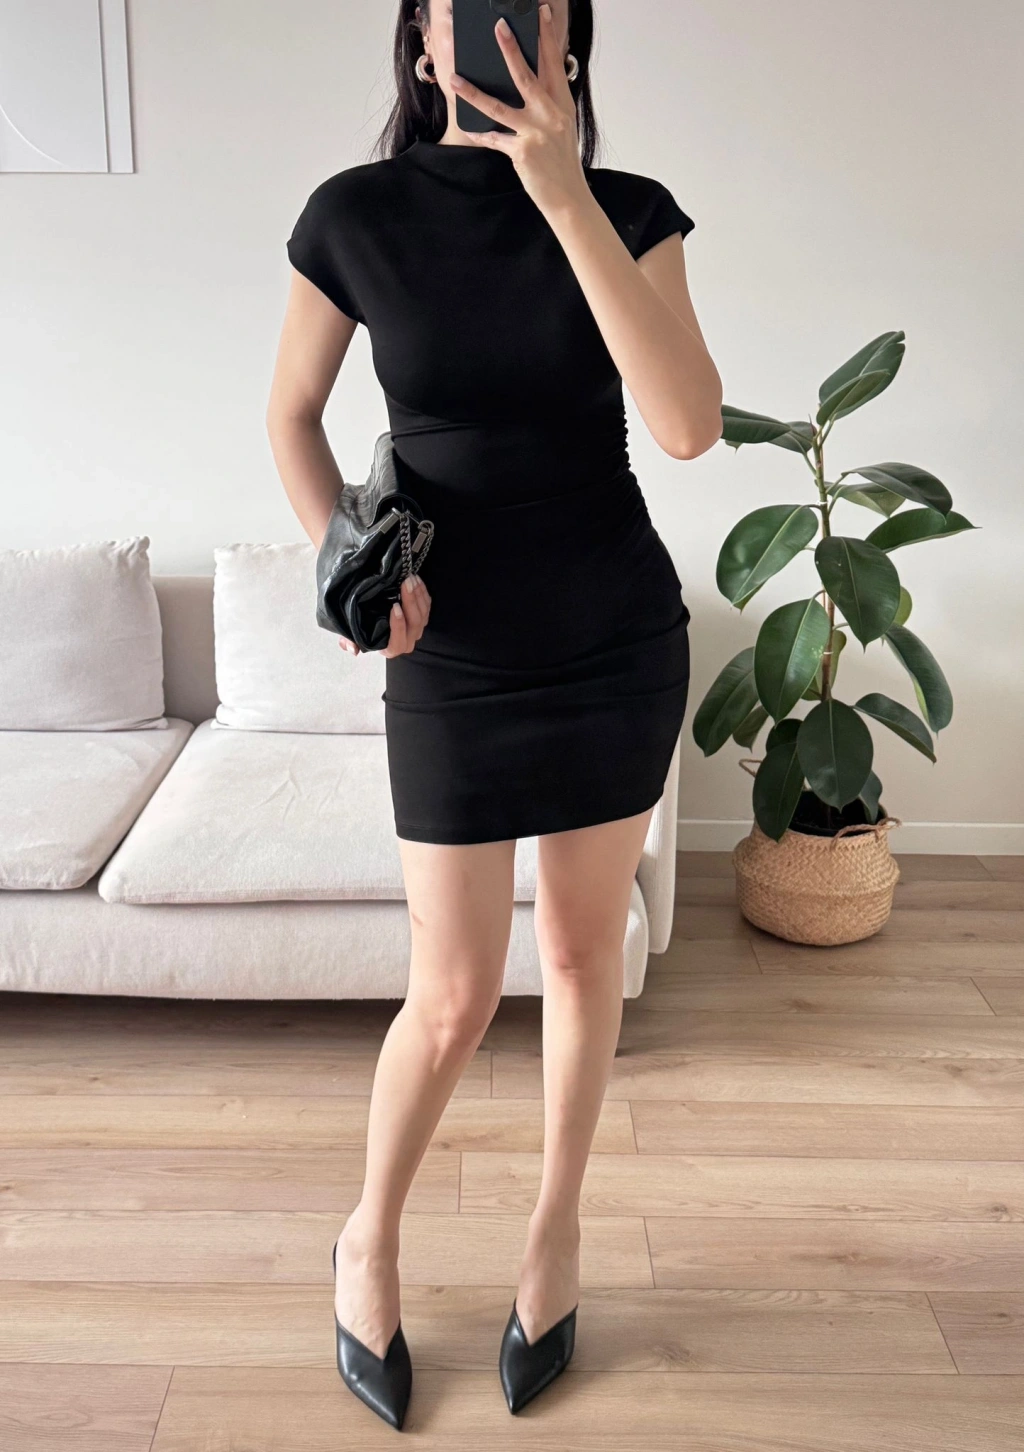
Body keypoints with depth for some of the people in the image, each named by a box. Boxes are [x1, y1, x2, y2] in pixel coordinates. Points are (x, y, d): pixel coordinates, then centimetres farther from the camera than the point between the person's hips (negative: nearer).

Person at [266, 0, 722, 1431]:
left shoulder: (630, 211, -4)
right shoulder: (357, 214, -5)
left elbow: (689, 424, -19)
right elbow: (291, 415, 7)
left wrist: (564, 197, -24)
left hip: (620, 639, 2)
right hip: (453, 658, -1)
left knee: (585, 949, 13)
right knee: (454, 996, 3)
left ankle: (557, 1227, 37)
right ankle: (369, 1240, 33)